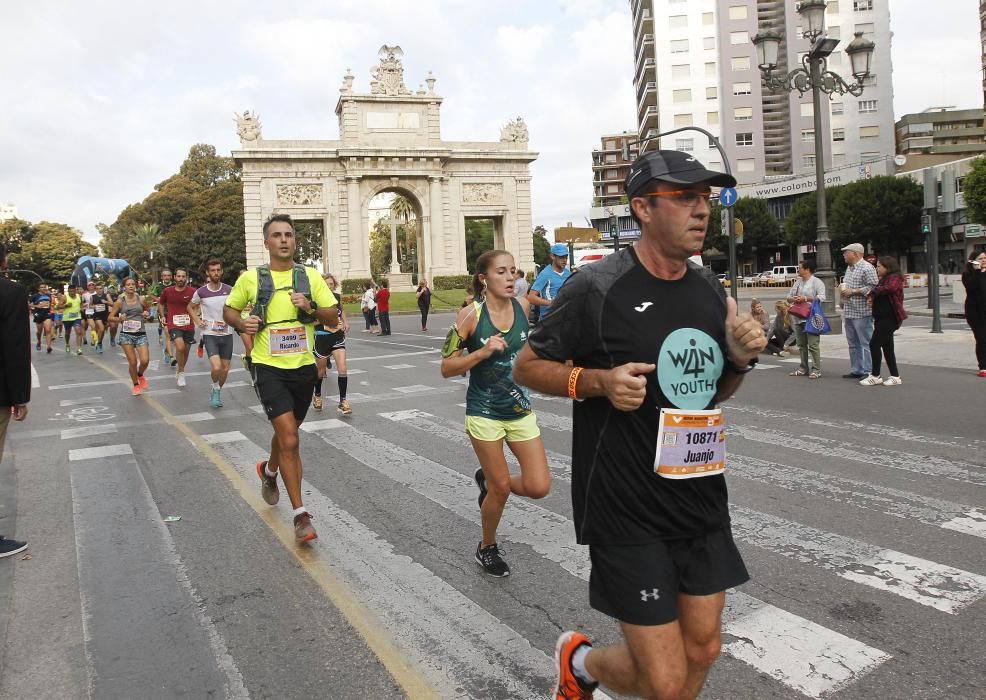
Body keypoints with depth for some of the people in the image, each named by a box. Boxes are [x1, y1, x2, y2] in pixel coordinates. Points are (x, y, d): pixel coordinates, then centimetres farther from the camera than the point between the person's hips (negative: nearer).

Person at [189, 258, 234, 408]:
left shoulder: (229, 290, -2)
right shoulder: (201, 292, -5)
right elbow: (190, 307, 13)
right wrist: (197, 321, -1)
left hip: (227, 334, 2)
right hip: (210, 334, -2)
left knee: (225, 369, 7)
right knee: (216, 367, -20)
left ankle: (217, 392, 31)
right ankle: (216, 389, 8)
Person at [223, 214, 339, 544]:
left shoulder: (310, 277, 1)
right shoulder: (250, 278, -2)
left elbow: (333, 318, 1)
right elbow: (228, 310, 12)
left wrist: (311, 308, -18)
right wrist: (241, 323, -9)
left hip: (303, 367, 3)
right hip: (269, 368, -3)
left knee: (286, 433, 22)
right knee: (290, 439, -14)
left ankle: (270, 471, 55)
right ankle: (301, 515, -5)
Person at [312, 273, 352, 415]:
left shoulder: (337, 297, 3)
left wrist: (345, 321, 9)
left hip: (337, 336, 3)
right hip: (322, 338, -3)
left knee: (342, 368, -11)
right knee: (321, 370, 13)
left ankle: (343, 401, -5)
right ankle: (317, 396, 40)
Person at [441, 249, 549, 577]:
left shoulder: (523, 306, -3)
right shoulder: (470, 315, -15)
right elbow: (446, 368, -14)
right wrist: (483, 351, -25)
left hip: (520, 409, 4)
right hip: (485, 412, -4)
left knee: (539, 487, -2)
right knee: (501, 488, 4)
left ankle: (486, 480, 28)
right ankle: (487, 547, 32)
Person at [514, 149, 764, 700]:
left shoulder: (710, 289, 5)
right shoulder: (597, 289, -15)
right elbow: (527, 367, -6)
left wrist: (740, 359, -5)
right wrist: (598, 380, -22)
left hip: (702, 498, 7)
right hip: (629, 512, -6)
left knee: (703, 649, 16)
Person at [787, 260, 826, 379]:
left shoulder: (816, 282, -4)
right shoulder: (797, 282, 19)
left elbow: (821, 297, -15)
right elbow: (788, 296, 18)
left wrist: (805, 298, -18)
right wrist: (793, 299, -5)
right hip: (798, 317, 8)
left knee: (813, 345, -9)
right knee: (801, 345, 12)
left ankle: (816, 370, -7)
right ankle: (804, 368, 19)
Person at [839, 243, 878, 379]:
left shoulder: (867, 268, -10)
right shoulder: (849, 268, 19)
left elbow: (872, 288, -19)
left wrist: (852, 292, -17)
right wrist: (842, 289, 10)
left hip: (862, 313, -9)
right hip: (848, 312, 9)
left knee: (866, 343, -5)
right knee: (853, 344, 13)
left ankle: (869, 372, -1)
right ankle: (856, 370, 21)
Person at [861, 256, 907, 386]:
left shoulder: (894, 278, -10)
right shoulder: (884, 279, 21)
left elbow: (888, 288, -29)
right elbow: (876, 292, 20)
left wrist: (873, 293, -15)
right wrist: (870, 297, -3)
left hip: (889, 318, -10)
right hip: (882, 317, 10)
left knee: (874, 344, -9)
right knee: (887, 346, 10)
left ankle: (875, 376, -2)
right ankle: (895, 376, 14)